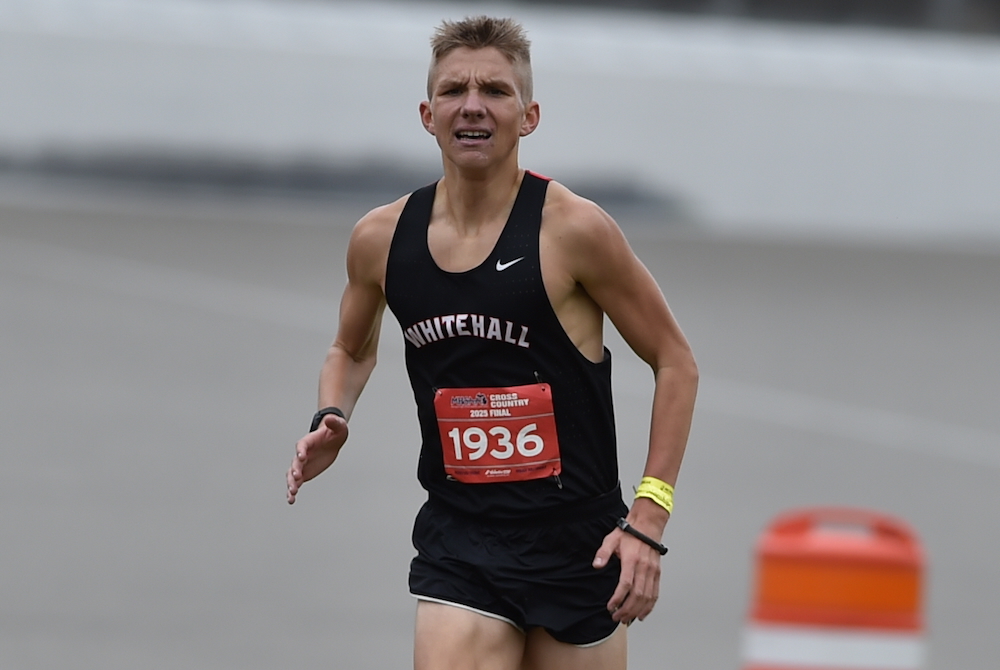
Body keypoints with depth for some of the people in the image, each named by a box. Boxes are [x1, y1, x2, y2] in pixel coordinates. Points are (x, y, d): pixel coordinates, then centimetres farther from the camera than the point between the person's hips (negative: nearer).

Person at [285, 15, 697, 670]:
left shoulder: (573, 230, -11)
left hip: (576, 542, -2)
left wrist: (648, 521, -9)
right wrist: (332, 420, 0)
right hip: (457, 541, 2)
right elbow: (353, 350, 23)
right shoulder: (381, 239, 2)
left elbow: (675, 362, -3)